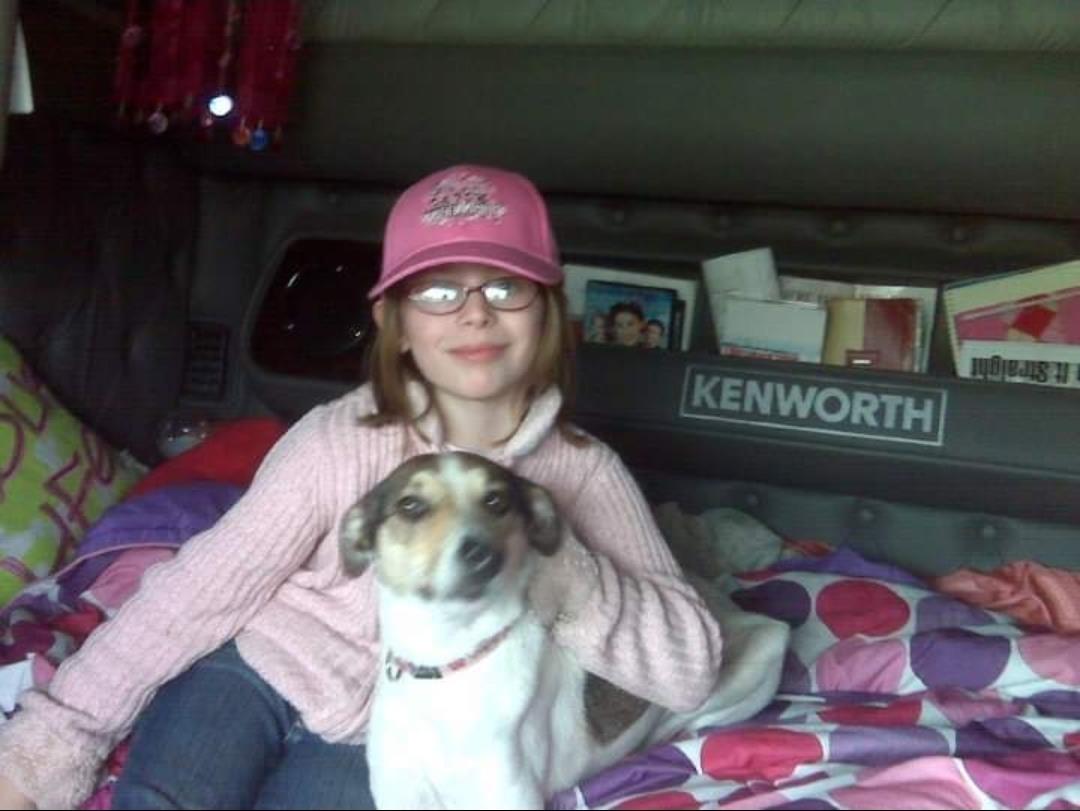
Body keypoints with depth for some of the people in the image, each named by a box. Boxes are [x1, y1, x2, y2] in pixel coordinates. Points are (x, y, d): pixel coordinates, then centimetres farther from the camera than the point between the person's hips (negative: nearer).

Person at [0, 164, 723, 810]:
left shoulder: (585, 473, -10)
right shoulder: (341, 437, -15)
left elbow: (691, 667, -15)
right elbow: (204, 589, -11)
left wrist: (552, 564, -31)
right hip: (253, 670, 0)